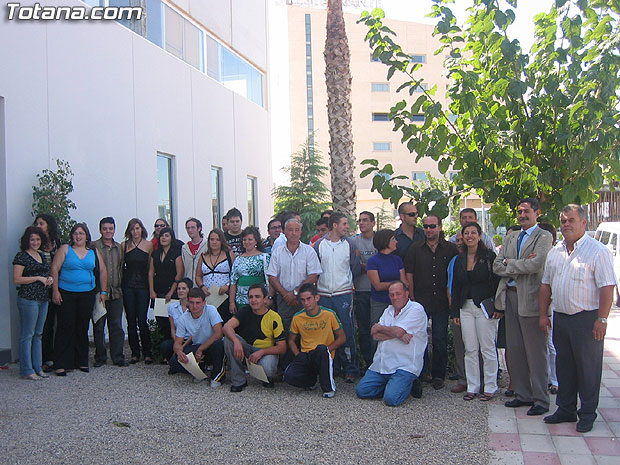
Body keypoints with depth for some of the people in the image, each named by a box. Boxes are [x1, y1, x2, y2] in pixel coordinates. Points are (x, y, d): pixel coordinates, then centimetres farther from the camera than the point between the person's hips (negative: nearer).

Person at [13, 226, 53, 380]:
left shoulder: (42, 256, 16)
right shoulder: (21, 256, -6)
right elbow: (16, 279, -12)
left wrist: (49, 278, 5)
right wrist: (38, 278, -14)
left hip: (43, 299, 8)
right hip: (28, 299, -8)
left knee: (38, 334, 12)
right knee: (27, 335, -2)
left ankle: (38, 367, 19)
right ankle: (27, 370, 4)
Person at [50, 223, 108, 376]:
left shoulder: (94, 252, 8)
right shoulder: (65, 249, 0)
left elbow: (103, 271, 11)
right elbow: (54, 269, -3)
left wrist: (103, 291, 6)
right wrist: (55, 290, -9)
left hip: (87, 294, 3)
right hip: (66, 294, -2)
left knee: (82, 328, 8)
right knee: (65, 327, -4)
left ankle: (82, 361, 17)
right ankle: (61, 364, 1)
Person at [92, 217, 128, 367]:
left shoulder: (119, 248, 13)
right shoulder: (94, 246, -2)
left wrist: (121, 286, 9)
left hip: (116, 293, 4)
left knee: (116, 326, 5)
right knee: (99, 326, 5)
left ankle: (118, 357, 11)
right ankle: (100, 357, 15)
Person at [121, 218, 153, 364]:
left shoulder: (149, 245, 4)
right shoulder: (124, 245, 8)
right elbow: (121, 266, 12)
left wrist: (151, 285, -2)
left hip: (143, 285, -2)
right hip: (128, 286, 2)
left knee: (142, 321, -6)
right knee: (131, 321, 4)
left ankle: (147, 353, 6)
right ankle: (135, 353, 13)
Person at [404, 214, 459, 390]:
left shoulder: (450, 248, 4)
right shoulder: (415, 248, 5)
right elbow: (409, 275, 5)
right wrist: (412, 299, 0)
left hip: (442, 302, 0)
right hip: (420, 301, 0)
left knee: (440, 340, 4)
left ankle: (438, 375, 15)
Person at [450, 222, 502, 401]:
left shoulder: (489, 256, -3)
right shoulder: (459, 259, 11)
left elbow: (498, 282, -5)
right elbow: (455, 287, 13)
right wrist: (455, 312, 9)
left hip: (485, 307, -4)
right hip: (466, 307, 4)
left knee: (488, 349, 0)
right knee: (470, 349, 6)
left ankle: (490, 387, 11)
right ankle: (472, 387, 14)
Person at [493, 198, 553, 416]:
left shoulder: (544, 237, -4)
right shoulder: (510, 238, 17)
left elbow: (535, 264, -19)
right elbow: (496, 266, 7)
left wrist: (509, 263, -6)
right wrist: (521, 265, -8)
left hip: (531, 298, -7)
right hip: (510, 296, 7)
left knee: (536, 351, -2)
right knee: (514, 350, 10)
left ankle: (541, 400, 7)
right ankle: (523, 394, 21)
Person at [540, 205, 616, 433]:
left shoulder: (598, 251, -10)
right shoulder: (555, 252, 11)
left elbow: (607, 287, -14)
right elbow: (546, 285, 15)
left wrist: (601, 320, -17)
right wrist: (543, 314, 11)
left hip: (586, 319, -6)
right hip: (560, 318, 6)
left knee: (588, 368, 4)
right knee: (564, 366, 15)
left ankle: (587, 414, 17)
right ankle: (566, 410, 27)